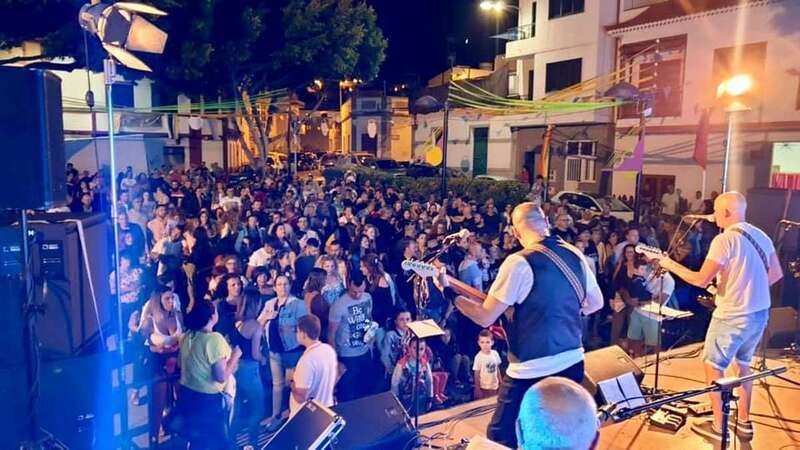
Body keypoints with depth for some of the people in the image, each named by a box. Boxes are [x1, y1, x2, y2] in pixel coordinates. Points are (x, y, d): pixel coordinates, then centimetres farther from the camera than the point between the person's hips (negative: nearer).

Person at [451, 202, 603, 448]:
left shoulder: (519, 263, -17)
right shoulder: (575, 255, 2)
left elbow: (485, 317, -14)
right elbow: (596, 302, 16)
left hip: (532, 371, -7)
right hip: (573, 362, 7)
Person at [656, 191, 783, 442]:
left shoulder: (725, 239, -19)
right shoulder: (760, 235, 5)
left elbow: (701, 280, -22)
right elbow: (776, 273, 13)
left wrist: (671, 265, -10)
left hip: (733, 316, -8)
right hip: (760, 313, 8)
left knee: (714, 367, 7)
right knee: (743, 365, 23)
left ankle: (717, 426, 13)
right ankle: (743, 422, 32)